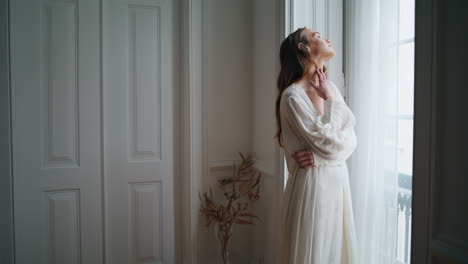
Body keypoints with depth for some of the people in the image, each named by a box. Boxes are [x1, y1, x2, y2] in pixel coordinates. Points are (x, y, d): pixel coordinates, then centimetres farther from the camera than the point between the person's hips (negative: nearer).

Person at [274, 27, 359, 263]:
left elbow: (351, 139, 2)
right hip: (312, 184, -7)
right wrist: (330, 100, -10)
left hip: (338, 181, 7)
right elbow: (331, 144, -18)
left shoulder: (330, 87, 8)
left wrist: (320, 154, -14)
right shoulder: (293, 96, -15)